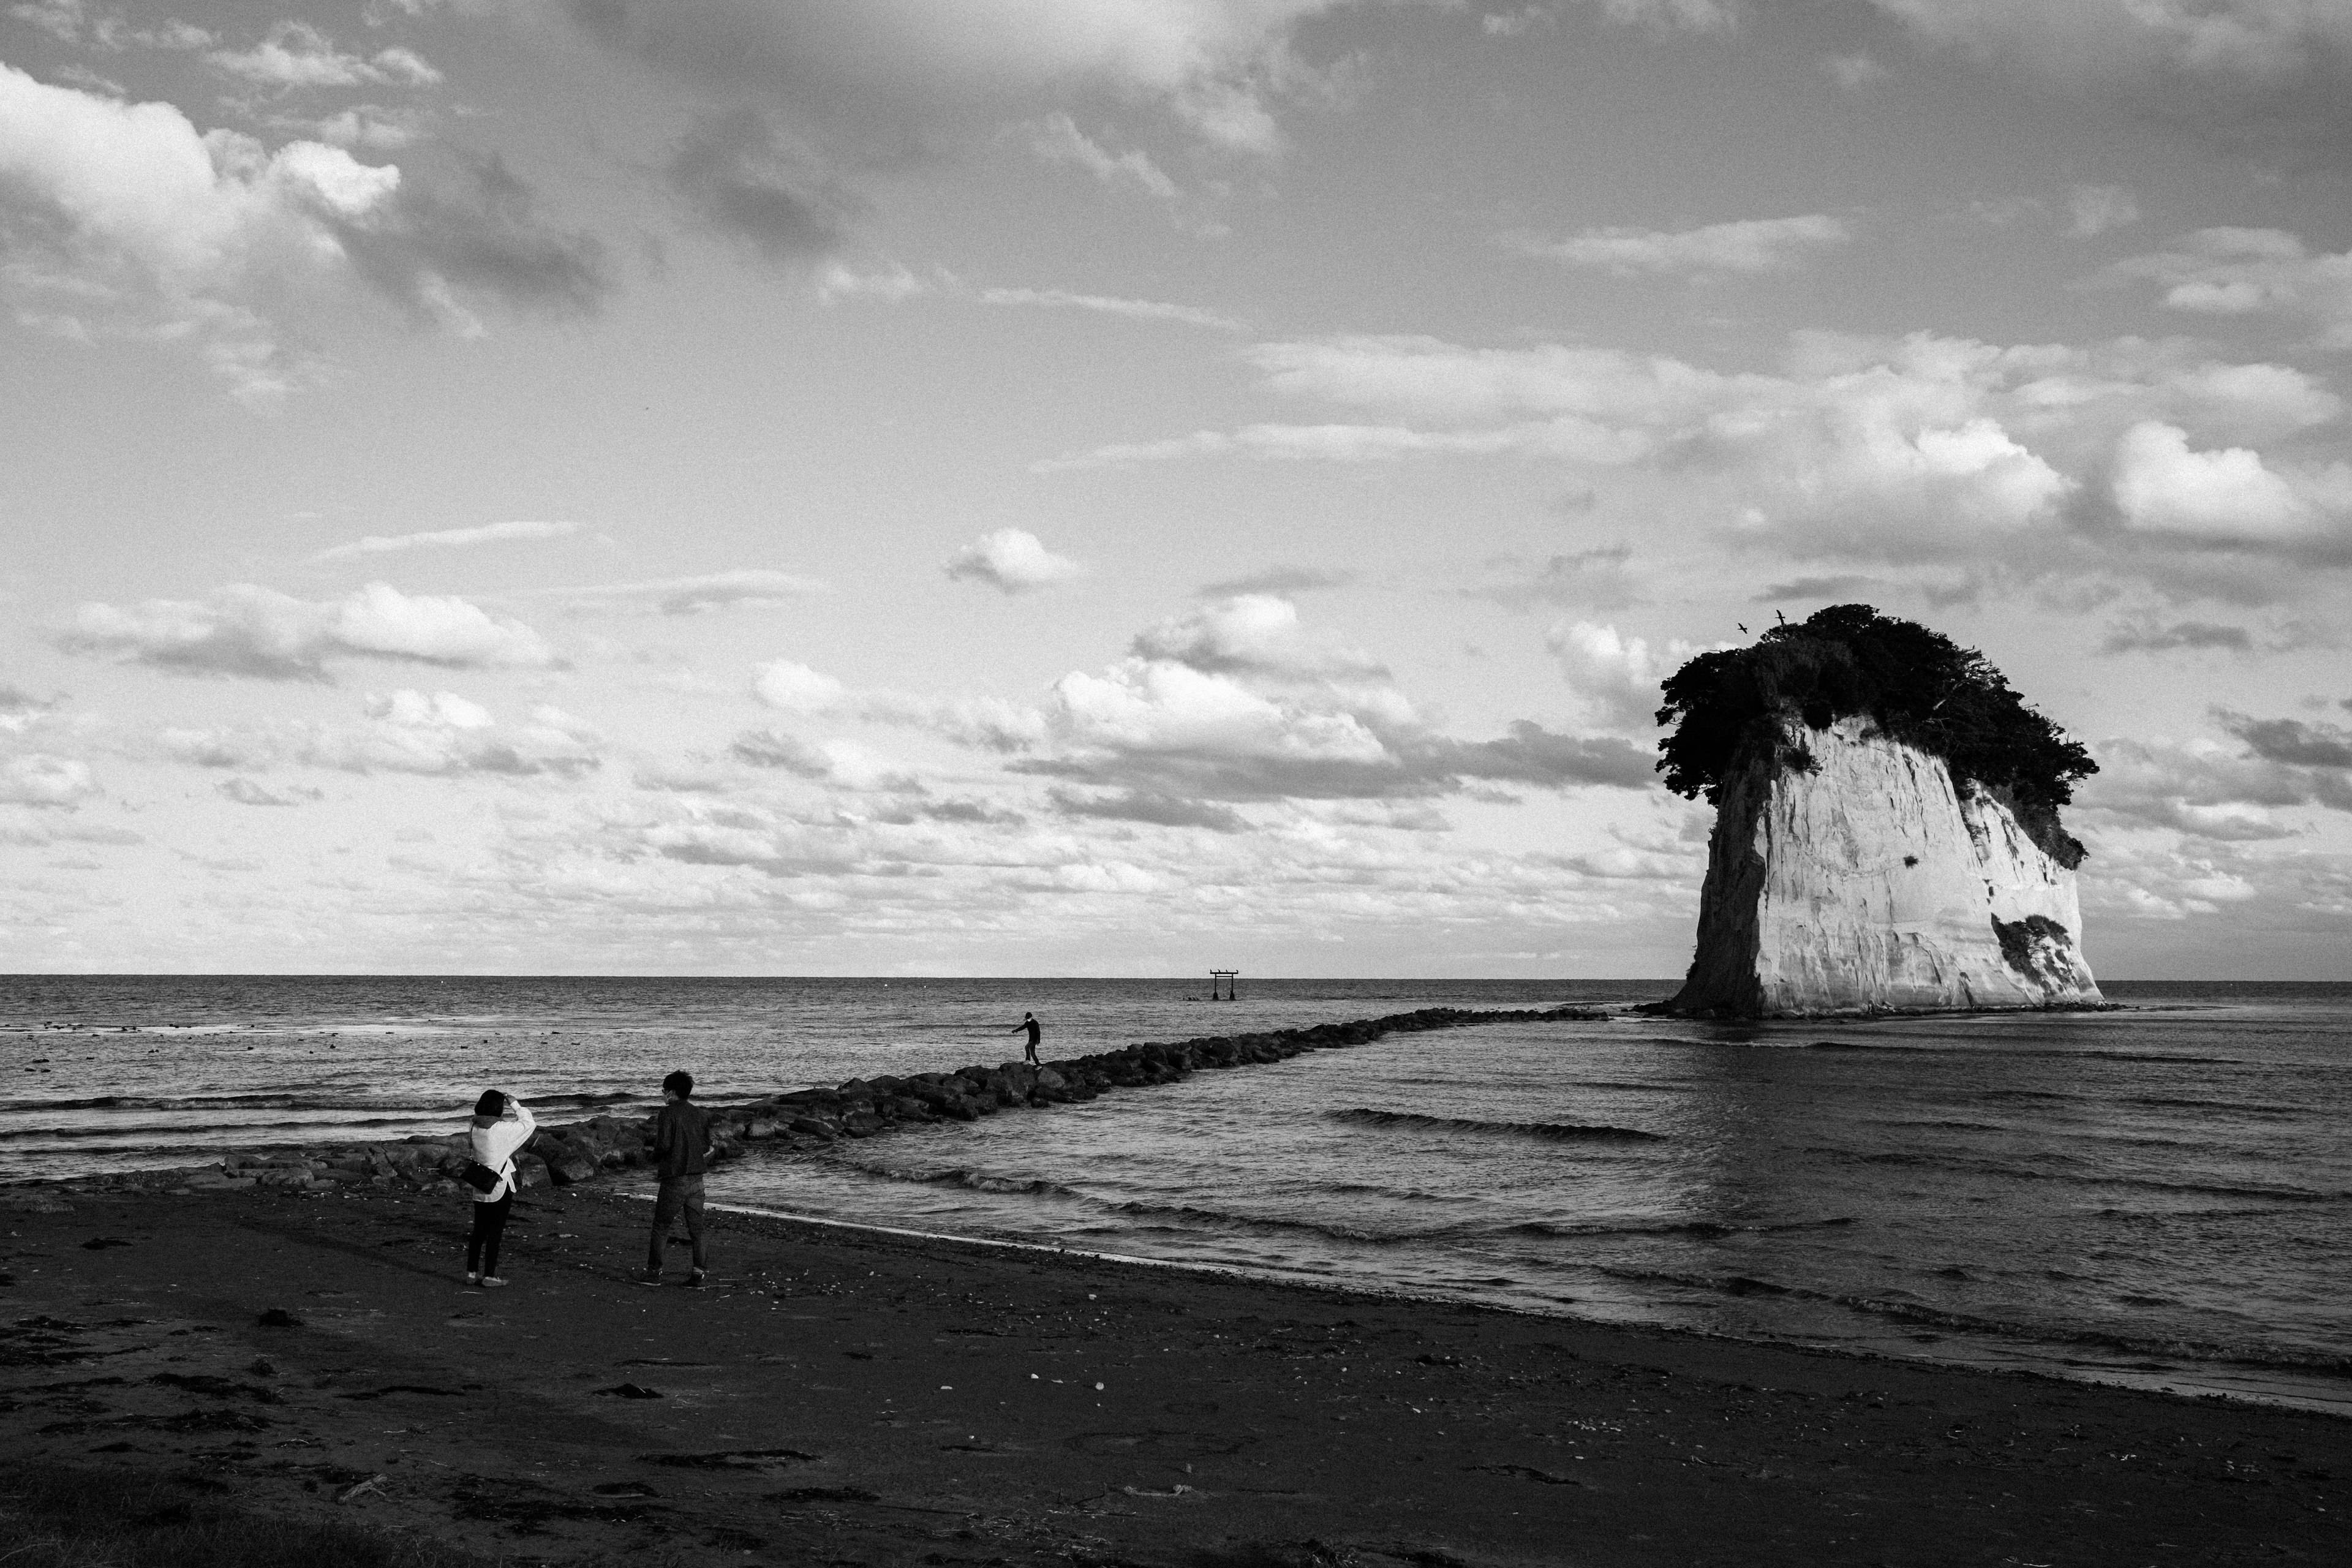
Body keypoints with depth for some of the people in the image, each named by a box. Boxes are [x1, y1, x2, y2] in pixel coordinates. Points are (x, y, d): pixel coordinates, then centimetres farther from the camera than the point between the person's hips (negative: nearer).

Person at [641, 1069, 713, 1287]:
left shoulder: (668, 1113, -10)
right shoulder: (700, 1114, 6)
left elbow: (663, 1144, -17)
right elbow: (706, 1146, 9)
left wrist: (656, 1160, 2)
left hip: (674, 1180, -5)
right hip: (697, 1179, 5)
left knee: (660, 1227, 7)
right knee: (696, 1228, 9)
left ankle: (654, 1271, 9)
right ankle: (698, 1271, 4)